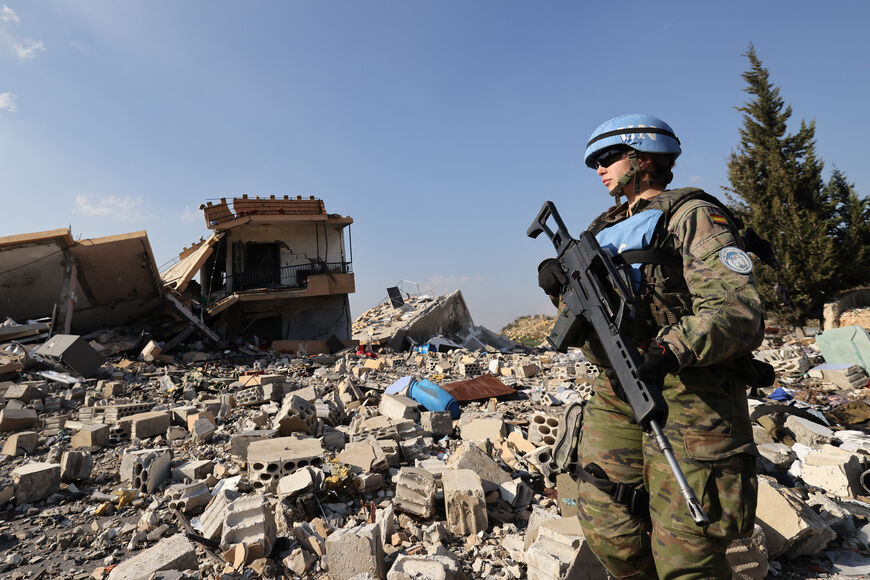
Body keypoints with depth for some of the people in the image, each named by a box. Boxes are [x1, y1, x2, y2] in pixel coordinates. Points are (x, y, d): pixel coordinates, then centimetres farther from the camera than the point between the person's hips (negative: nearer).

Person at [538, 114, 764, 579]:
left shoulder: (690, 216, -4)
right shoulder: (605, 229, 17)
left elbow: (738, 312, -17)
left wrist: (669, 350, -34)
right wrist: (563, 287, -2)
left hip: (688, 396, -6)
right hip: (616, 393, 7)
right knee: (607, 529, 10)